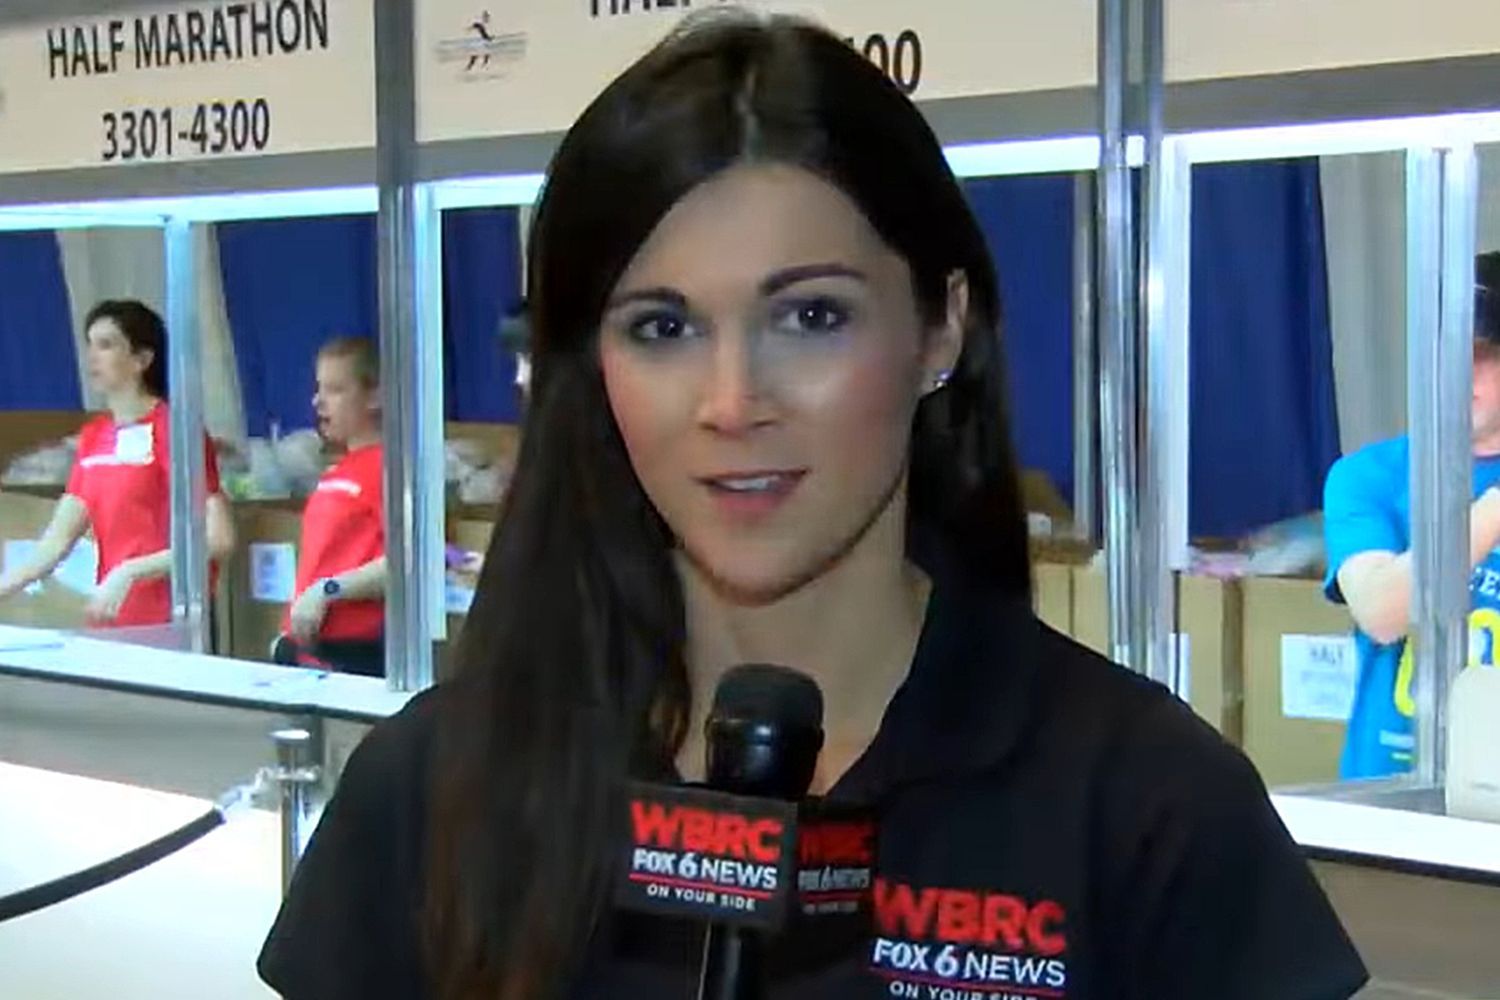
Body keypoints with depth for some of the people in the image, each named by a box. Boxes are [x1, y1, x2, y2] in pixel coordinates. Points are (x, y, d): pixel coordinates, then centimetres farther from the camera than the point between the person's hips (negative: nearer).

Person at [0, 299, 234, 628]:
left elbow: (217, 540, -16)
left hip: (170, 623, -6)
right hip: (112, 620, 6)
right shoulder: (92, 436, 11)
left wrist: (128, 574, -22)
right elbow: (57, 540, 10)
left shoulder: (172, 427, -10)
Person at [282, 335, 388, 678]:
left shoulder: (388, 466, -10)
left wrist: (328, 591, -20)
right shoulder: (334, 475, 17)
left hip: (362, 654, -9)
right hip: (312, 651, 9)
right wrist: (290, 633, 19)